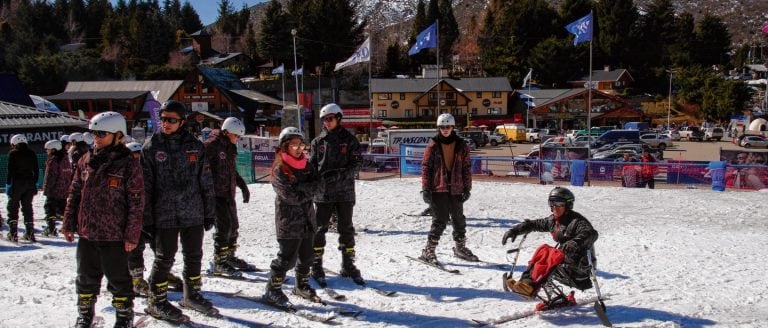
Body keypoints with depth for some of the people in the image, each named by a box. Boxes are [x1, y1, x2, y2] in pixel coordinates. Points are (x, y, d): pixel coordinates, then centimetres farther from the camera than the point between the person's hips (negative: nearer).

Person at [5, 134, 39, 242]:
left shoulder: (13, 153, -6)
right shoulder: (32, 154, 7)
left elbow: (10, 171, -10)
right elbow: (36, 171, 7)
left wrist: (8, 184, -5)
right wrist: (34, 183, 13)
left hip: (16, 184, -4)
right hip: (29, 184, 4)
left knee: (13, 207, 4)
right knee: (27, 207, 11)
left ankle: (13, 233, -1)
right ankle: (30, 232, 10)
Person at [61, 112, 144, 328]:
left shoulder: (128, 164, -10)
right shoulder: (86, 161, 7)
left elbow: (136, 203, -11)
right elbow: (74, 194, 13)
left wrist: (132, 235, -12)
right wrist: (69, 224, 11)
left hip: (114, 236, -5)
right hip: (86, 233, 5)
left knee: (118, 278, 7)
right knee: (86, 277, 18)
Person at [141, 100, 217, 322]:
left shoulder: (195, 146, 4)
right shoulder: (151, 147, -1)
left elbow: (206, 182, 7)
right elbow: (145, 186, -2)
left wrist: (209, 212, 5)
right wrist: (147, 218, -5)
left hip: (193, 213, 3)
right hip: (164, 214, -3)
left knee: (194, 255, 13)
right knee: (164, 258, 4)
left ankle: (192, 295, 31)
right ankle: (157, 301, 19)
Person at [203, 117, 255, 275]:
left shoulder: (231, 147, 16)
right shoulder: (213, 144, -11)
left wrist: (243, 186, 22)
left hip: (228, 193, 9)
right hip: (216, 192, -9)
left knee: (233, 226, 14)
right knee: (224, 226, -10)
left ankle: (230, 257, 29)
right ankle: (219, 262, -2)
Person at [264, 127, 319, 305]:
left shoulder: (306, 166, 9)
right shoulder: (279, 170, -11)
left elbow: (315, 186, -3)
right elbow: (290, 196, -19)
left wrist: (299, 188, -16)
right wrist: (307, 192, -7)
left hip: (307, 219, 7)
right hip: (289, 221, -7)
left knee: (306, 256, 16)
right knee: (287, 257, -6)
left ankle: (302, 285, 33)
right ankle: (273, 289, 7)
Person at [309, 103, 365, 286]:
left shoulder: (349, 139, 2)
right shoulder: (318, 141, 7)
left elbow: (357, 163, -4)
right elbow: (312, 165, 10)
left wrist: (340, 174, -19)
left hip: (345, 191, 0)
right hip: (323, 191, 1)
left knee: (346, 228, 7)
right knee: (320, 228, 3)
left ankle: (348, 266, 18)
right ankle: (316, 266, 11)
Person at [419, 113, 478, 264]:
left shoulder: (461, 145, 6)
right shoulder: (433, 145, 0)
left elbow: (466, 167, 9)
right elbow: (426, 167, -1)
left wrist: (467, 188, 4)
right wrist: (426, 188, -7)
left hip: (456, 189, 3)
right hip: (438, 188, -3)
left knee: (459, 220, 12)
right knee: (440, 219, -10)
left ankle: (460, 247, 30)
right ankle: (428, 250, -2)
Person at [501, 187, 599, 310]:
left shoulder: (576, 220, -14)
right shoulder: (553, 220, 8)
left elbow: (592, 234, -31)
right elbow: (533, 224, 17)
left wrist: (576, 242, -50)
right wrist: (514, 231, 8)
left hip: (578, 264, -7)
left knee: (555, 255, -32)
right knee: (544, 250, -16)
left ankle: (532, 286, -46)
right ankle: (526, 281, -30)